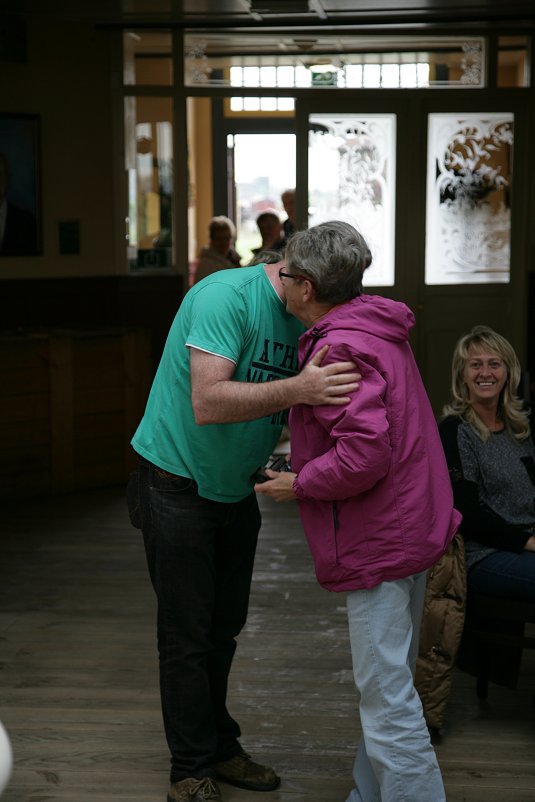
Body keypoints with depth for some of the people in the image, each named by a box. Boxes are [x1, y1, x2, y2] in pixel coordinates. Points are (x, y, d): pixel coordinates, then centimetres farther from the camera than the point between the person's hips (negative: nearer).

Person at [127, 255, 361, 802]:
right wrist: (296, 389, -45)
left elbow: (301, 410, 2)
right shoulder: (227, 295, -26)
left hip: (233, 488, 7)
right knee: (186, 631, 0)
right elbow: (207, 403, -35)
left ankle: (220, 749, 28)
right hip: (177, 484, -7)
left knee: (224, 626, 14)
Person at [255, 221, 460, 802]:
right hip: (412, 525, 11)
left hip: (378, 540, -11)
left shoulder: (339, 351, -20)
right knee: (386, 681, 20)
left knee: (386, 695, -4)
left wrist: (299, 484, -15)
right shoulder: (377, 329, 12)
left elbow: (365, 452, -30)